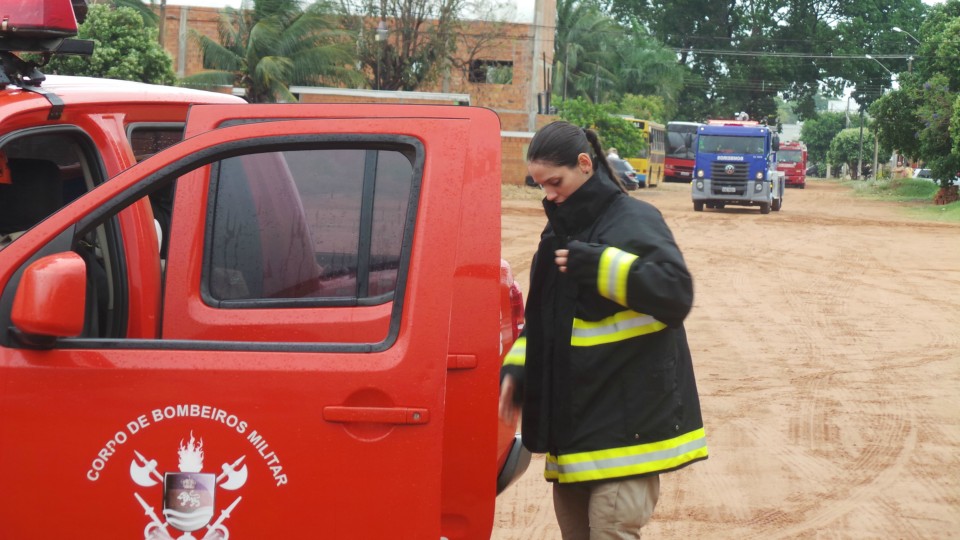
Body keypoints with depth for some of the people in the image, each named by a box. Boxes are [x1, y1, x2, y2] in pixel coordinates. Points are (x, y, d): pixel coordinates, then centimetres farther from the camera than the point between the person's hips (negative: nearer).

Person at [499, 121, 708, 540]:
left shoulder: (634, 220, -10)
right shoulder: (562, 228, 14)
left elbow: (677, 293, -22)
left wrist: (597, 263, -24)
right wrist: (517, 369, 9)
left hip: (627, 421, -8)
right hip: (573, 414, 8)